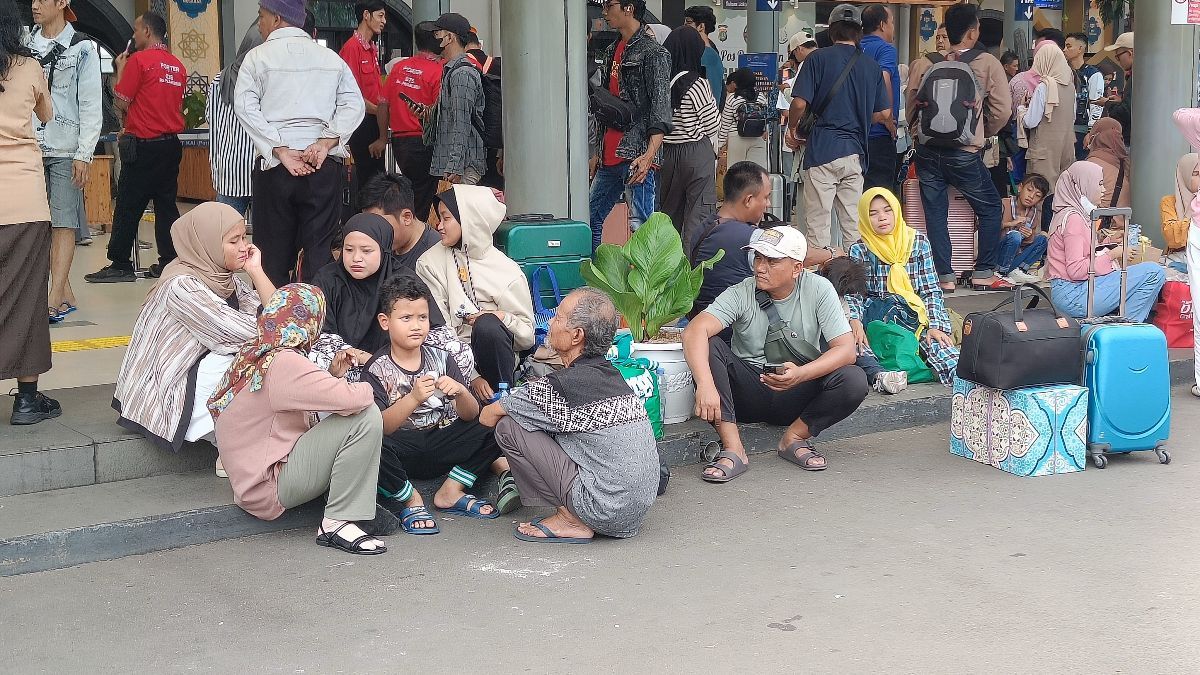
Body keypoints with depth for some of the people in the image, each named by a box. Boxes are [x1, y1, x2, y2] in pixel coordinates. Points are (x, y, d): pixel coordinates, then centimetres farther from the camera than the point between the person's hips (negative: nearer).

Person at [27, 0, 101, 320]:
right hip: (31, 146, 5)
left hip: (66, 148, -5)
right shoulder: (26, 45, 10)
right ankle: (66, 293, 10)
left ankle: (55, 297, -9)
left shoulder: (82, 48, -2)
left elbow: (91, 105, -4)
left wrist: (84, 155, -9)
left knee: (63, 221, -6)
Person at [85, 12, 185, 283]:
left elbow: (121, 103, -8)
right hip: (171, 145, 6)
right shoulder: (178, 66, 9)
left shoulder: (139, 60, -11)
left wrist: (120, 69, 5)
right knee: (166, 204, 10)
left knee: (128, 207, 0)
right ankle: (169, 262, 9)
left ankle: (120, 265, 2)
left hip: (143, 146, -6)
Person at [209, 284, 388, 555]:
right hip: (269, 488, -11)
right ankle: (338, 523, -14)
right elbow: (350, 399, -27)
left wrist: (332, 374, 7)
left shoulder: (256, 355, 11)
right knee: (366, 417, -19)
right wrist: (367, 388, -5)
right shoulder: (284, 362, -20)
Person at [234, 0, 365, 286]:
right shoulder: (331, 58, 11)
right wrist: (326, 143, -8)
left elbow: (246, 107, -9)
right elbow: (354, 105, 1)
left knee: (274, 252, 6)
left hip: (274, 166, -2)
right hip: (324, 166, 2)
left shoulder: (258, 56, 3)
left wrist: (281, 151, -13)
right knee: (320, 251, 3)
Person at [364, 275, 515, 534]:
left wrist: (460, 392, -23)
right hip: (402, 451, -3)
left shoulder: (440, 358, 5)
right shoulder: (377, 369, -6)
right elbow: (380, 427, -18)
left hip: (440, 448, 4)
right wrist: (413, 398, -33)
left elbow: (470, 416, -1)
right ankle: (410, 500, -11)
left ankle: (451, 492, -6)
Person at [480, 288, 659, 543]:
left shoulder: (559, 387, -15)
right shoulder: (612, 374, 7)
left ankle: (571, 522, 0)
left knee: (508, 427, -5)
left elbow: (487, 417, 0)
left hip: (606, 511, -8)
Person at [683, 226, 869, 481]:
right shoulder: (740, 294, -13)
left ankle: (794, 438, -5)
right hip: (748, 393, 0)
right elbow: (694, 331, -29)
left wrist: (801, 374, -33)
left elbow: (846, 349, -15)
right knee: (709, 347, -28)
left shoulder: (818, 289, -10)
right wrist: (705, 386, -45)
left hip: (795, 392, 0)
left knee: (854, 380, -27)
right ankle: (733, 450, -27)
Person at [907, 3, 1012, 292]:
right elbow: (1003, 109, -3)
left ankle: (945, 276, 9)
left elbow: (910, 107, 7)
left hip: (927, 151, 3)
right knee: (990, 208, 14)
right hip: (964, 154, -3)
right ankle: (983, 273, 14)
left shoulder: (923, 65, 3)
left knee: (935, 213, 10)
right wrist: (982, 135, 13)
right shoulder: (987, 64, -3)